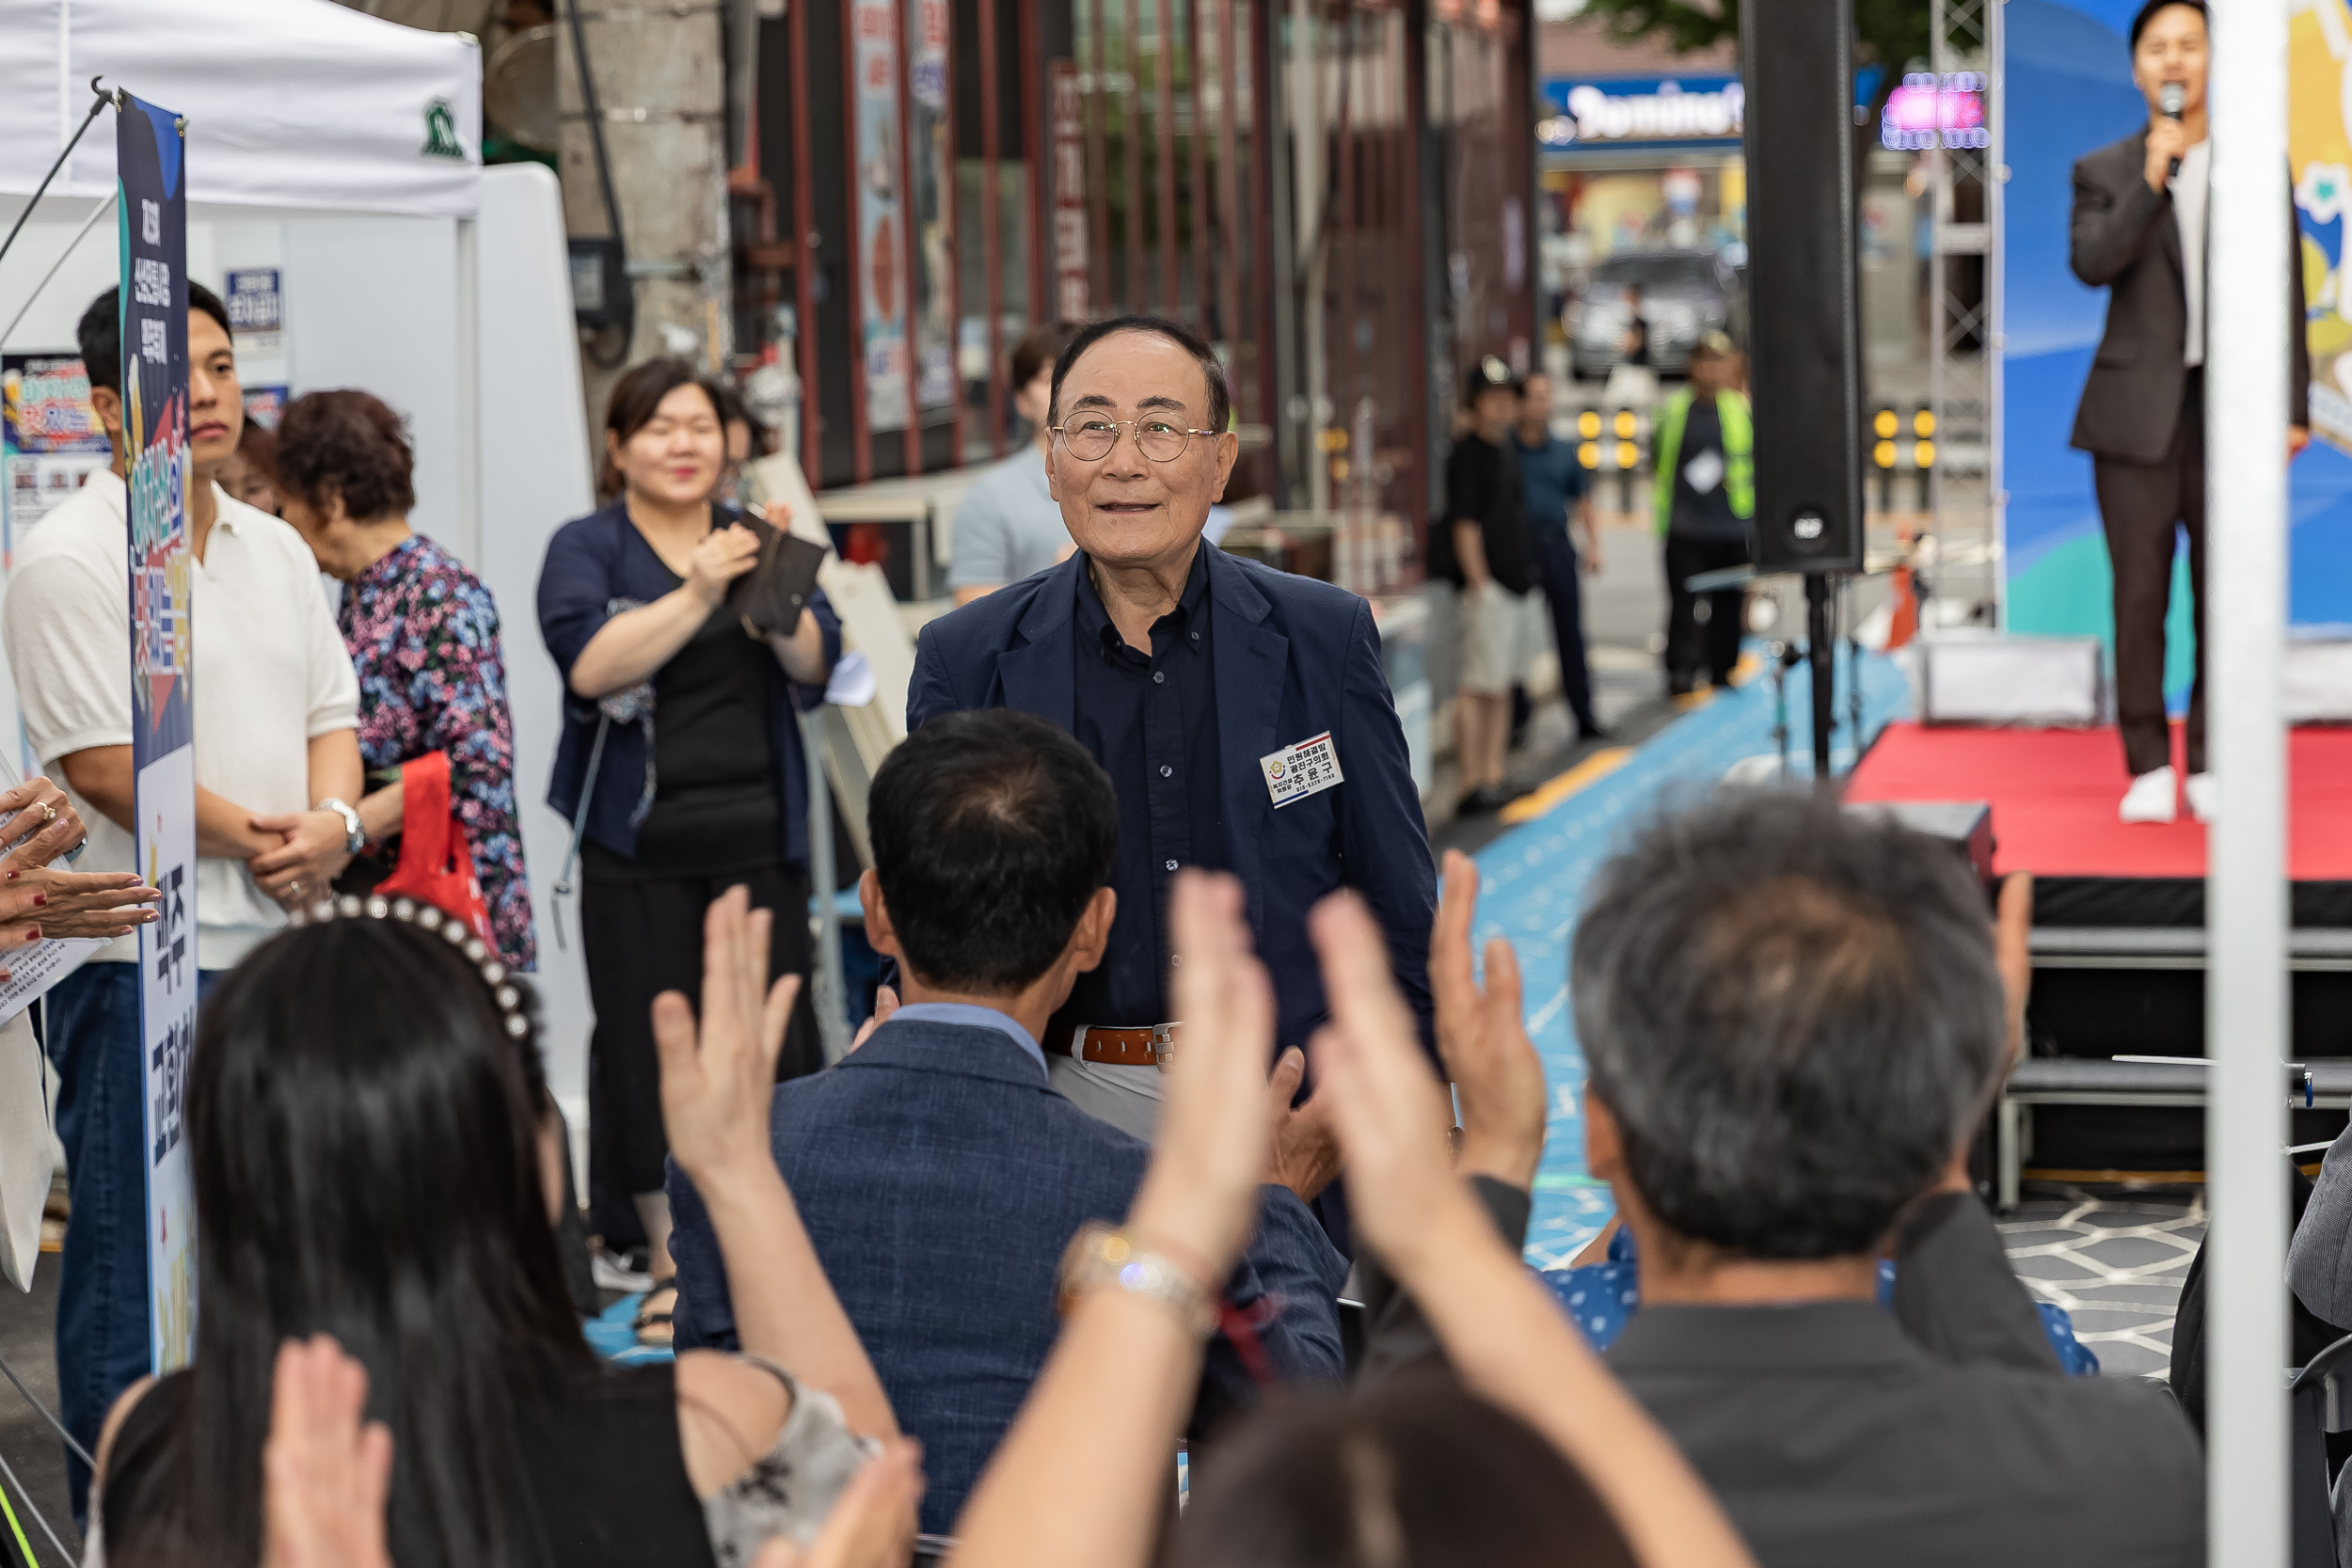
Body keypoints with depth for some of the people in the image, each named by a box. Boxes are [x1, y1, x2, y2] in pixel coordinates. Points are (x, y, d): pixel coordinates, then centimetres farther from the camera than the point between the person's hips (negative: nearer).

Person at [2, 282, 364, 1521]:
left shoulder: (276, 550, 14)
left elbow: (329, 711, 16)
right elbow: (105, 762, -16)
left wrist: (332, 820, -4)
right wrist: (248, 840, -12)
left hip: (280, 947, 8)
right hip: (140, 962, -8)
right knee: (133, 1263, -1)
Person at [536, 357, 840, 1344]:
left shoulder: (755, 542, 14)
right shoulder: (586, 549, 3)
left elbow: (815, 663, 0)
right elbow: (592, 665, -15)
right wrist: (695, 596, -25)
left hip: (759, 842, 3)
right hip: (640, 847, -2)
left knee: (775, 1036, -3)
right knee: (649, 1046, -3)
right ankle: (672, 1264, 8)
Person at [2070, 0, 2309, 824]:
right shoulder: (2104, 173, 6)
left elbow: (2286, 292, 7)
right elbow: (2091, 264, -12)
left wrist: (2294, 407, 1)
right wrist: (2153, 177, -18)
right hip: (2138, 413, 0)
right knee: (2140, 595, 0)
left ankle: (2211, 766, 10)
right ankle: (2148, 767, 8)